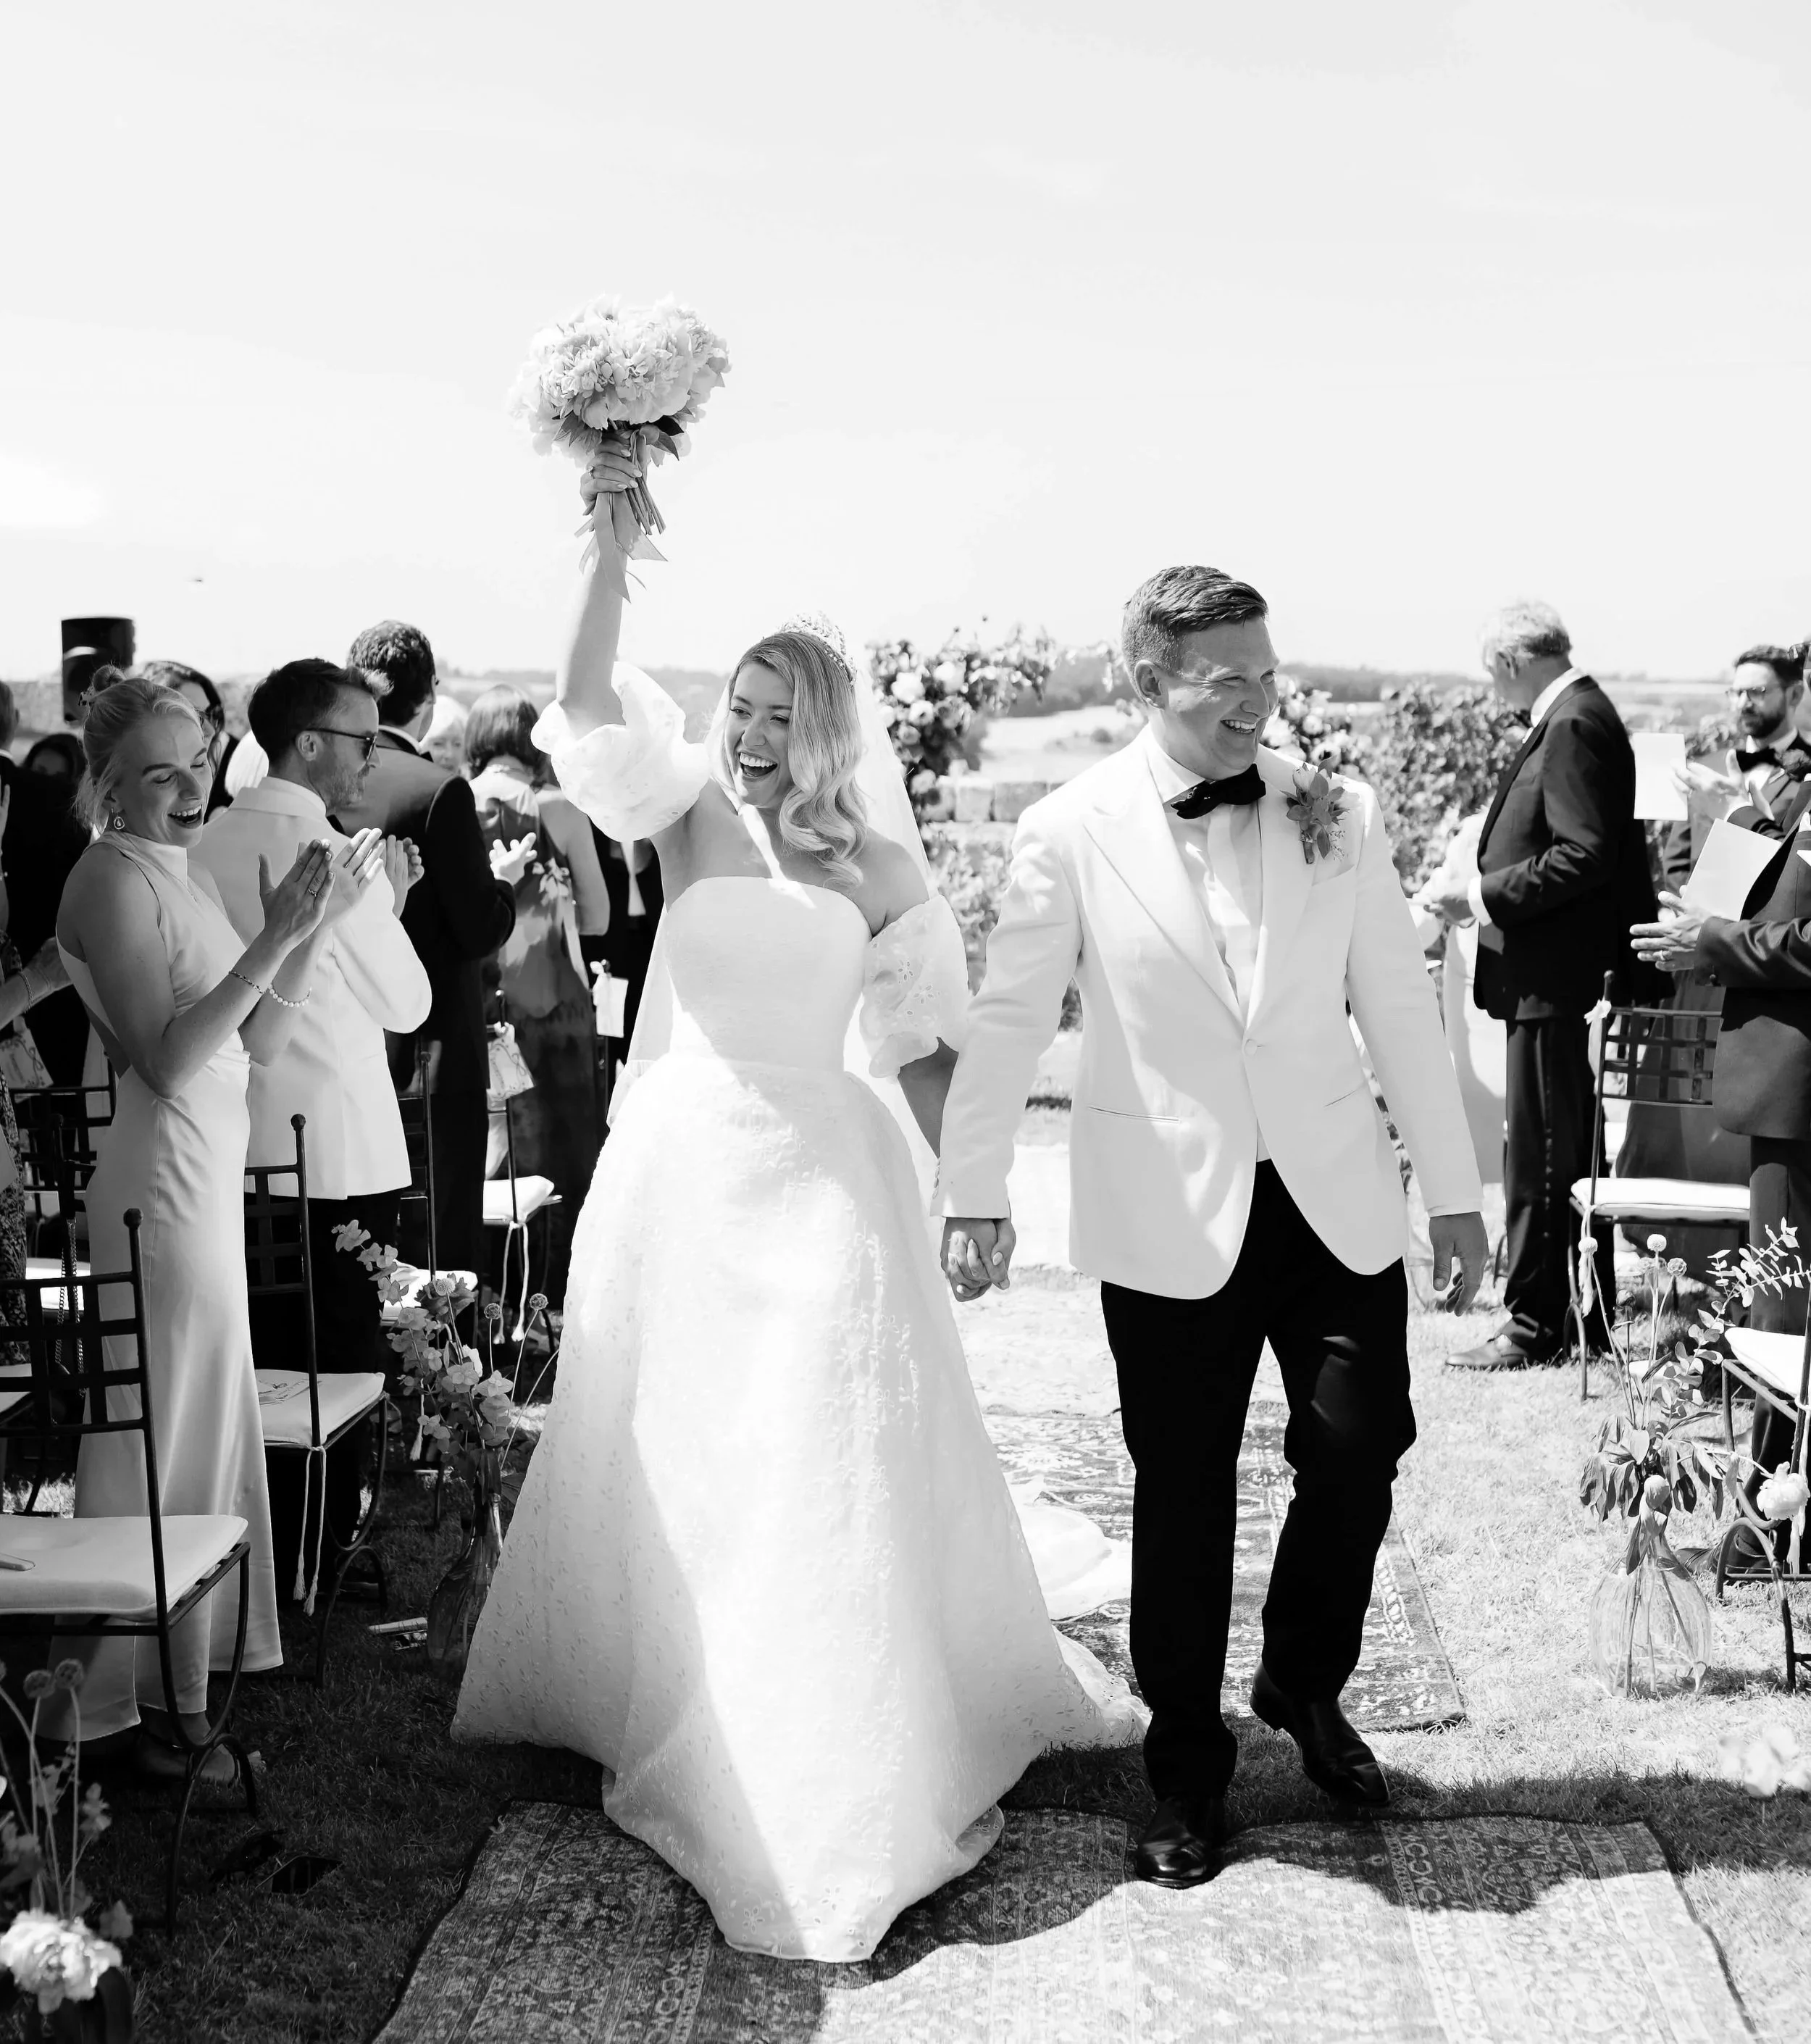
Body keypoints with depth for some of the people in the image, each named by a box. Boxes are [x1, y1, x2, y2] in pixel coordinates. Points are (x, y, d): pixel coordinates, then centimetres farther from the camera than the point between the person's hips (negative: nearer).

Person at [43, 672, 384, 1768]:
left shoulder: (188, 875, 12)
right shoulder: (115, 877, -15)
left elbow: (259, 1043, 10)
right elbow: (168, 1060, -23)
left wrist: (317, 926, 0)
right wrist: (275, 941, -26)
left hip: (207, 1175, 9)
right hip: (156, 1177, -9)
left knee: (206, 1418, 16)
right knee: (170, 1430, -2)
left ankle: (191, 1659, 29)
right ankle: (153, 1702, 9)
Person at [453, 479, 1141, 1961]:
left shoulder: (878, 864, 2)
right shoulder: (690, 813, 0)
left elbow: (926, 1043, 8)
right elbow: (589, 706, -17)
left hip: (819, 1182, 0)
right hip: (684, 1167, 0)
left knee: (829, 1473, -1)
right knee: (667, 1463, 11)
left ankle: (842, 1769, 12)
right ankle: (657, 1704, 33)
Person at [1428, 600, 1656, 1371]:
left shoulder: (1573, 726, -17)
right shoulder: (1576, 717, 14)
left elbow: (1585, 854, -24)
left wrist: (1485, 894, -18)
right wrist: (1482, 874, 9)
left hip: (1552, 980, -10)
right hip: (1559, 975, 10)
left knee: (1539, 1161, -3)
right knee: (1572, 1153, 16)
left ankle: (1535, 1325, 5)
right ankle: (1589, 1314, 26)